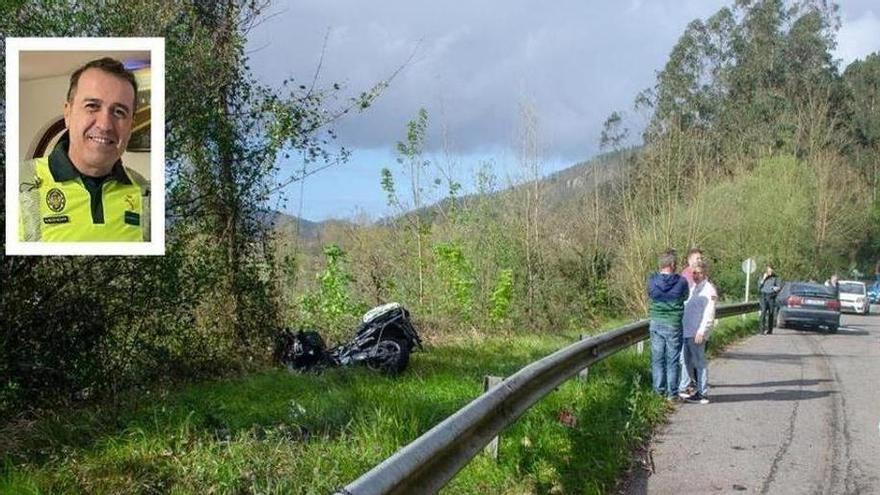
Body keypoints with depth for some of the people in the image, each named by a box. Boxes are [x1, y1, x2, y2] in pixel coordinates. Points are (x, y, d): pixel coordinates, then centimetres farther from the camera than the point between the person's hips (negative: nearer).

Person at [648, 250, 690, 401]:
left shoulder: (652, 281, -5)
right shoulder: (681, 282, -11)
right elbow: (685, 297, 7)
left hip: (656, 323, 3)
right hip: (674, 325, -2)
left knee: (657, 359, 11)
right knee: (672, 360, 5)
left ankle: (659, 391, 14)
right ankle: (672, 393, 9)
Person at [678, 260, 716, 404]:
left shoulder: (709, 290, -12)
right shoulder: (693, 288, 16)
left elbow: (709, 314, -17)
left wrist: (702, 331, -21)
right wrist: (681, 327, 18)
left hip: (697, 334, -9)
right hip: (686, 331, 9)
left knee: (699, 363, -2)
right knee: (685, 361, 15)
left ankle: (703, 394, 3)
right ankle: (683, 389, 25)